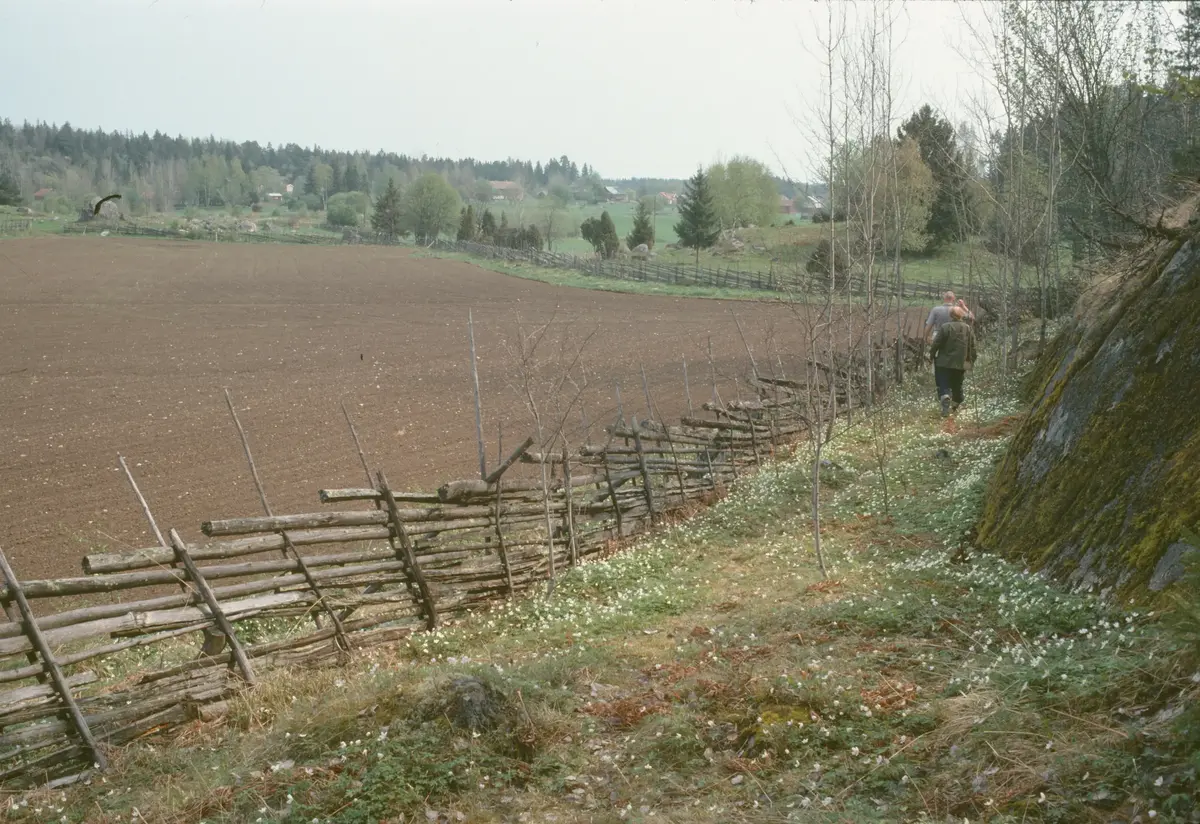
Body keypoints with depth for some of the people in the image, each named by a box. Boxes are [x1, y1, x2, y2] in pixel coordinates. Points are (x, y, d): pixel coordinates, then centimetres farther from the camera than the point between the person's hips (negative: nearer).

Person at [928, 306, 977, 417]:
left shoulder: (945, 327, -11)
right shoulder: (968, 329, 3)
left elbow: (936, 343, -9)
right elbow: (972, 347, 8)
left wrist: (931, 355, 6)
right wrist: (971, 360, 18)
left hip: (944, 363, -4)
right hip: (961, 363, 4)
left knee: (943, 384, -2)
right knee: (957, 386, 17)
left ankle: (945, 398, -27)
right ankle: (956, 406, 27)